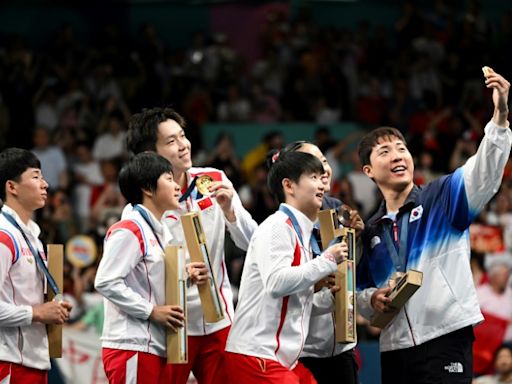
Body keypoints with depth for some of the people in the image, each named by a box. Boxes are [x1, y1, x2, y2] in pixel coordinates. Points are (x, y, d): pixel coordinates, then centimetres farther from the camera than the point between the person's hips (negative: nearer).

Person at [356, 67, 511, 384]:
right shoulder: (372, 232, 18)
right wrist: (372, 300, 1)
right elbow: (363, 292, 26)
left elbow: (485, 171, -14)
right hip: (395, 348, 5)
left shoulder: (443, 197, 4)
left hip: (445, 339, -5)